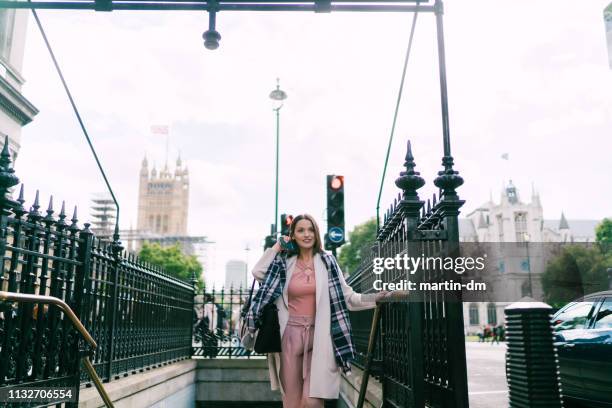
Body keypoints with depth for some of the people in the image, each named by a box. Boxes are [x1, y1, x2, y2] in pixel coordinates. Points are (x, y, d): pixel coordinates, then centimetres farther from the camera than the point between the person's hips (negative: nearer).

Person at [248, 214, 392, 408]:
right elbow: (258, 272, -7)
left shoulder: (327, 261, 3)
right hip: (292, 334, 2)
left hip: (319, 336, -2)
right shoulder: (285, 262, 8)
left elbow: (346, 295, 2)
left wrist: (375, 297, -10)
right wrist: (277, 247, 1)